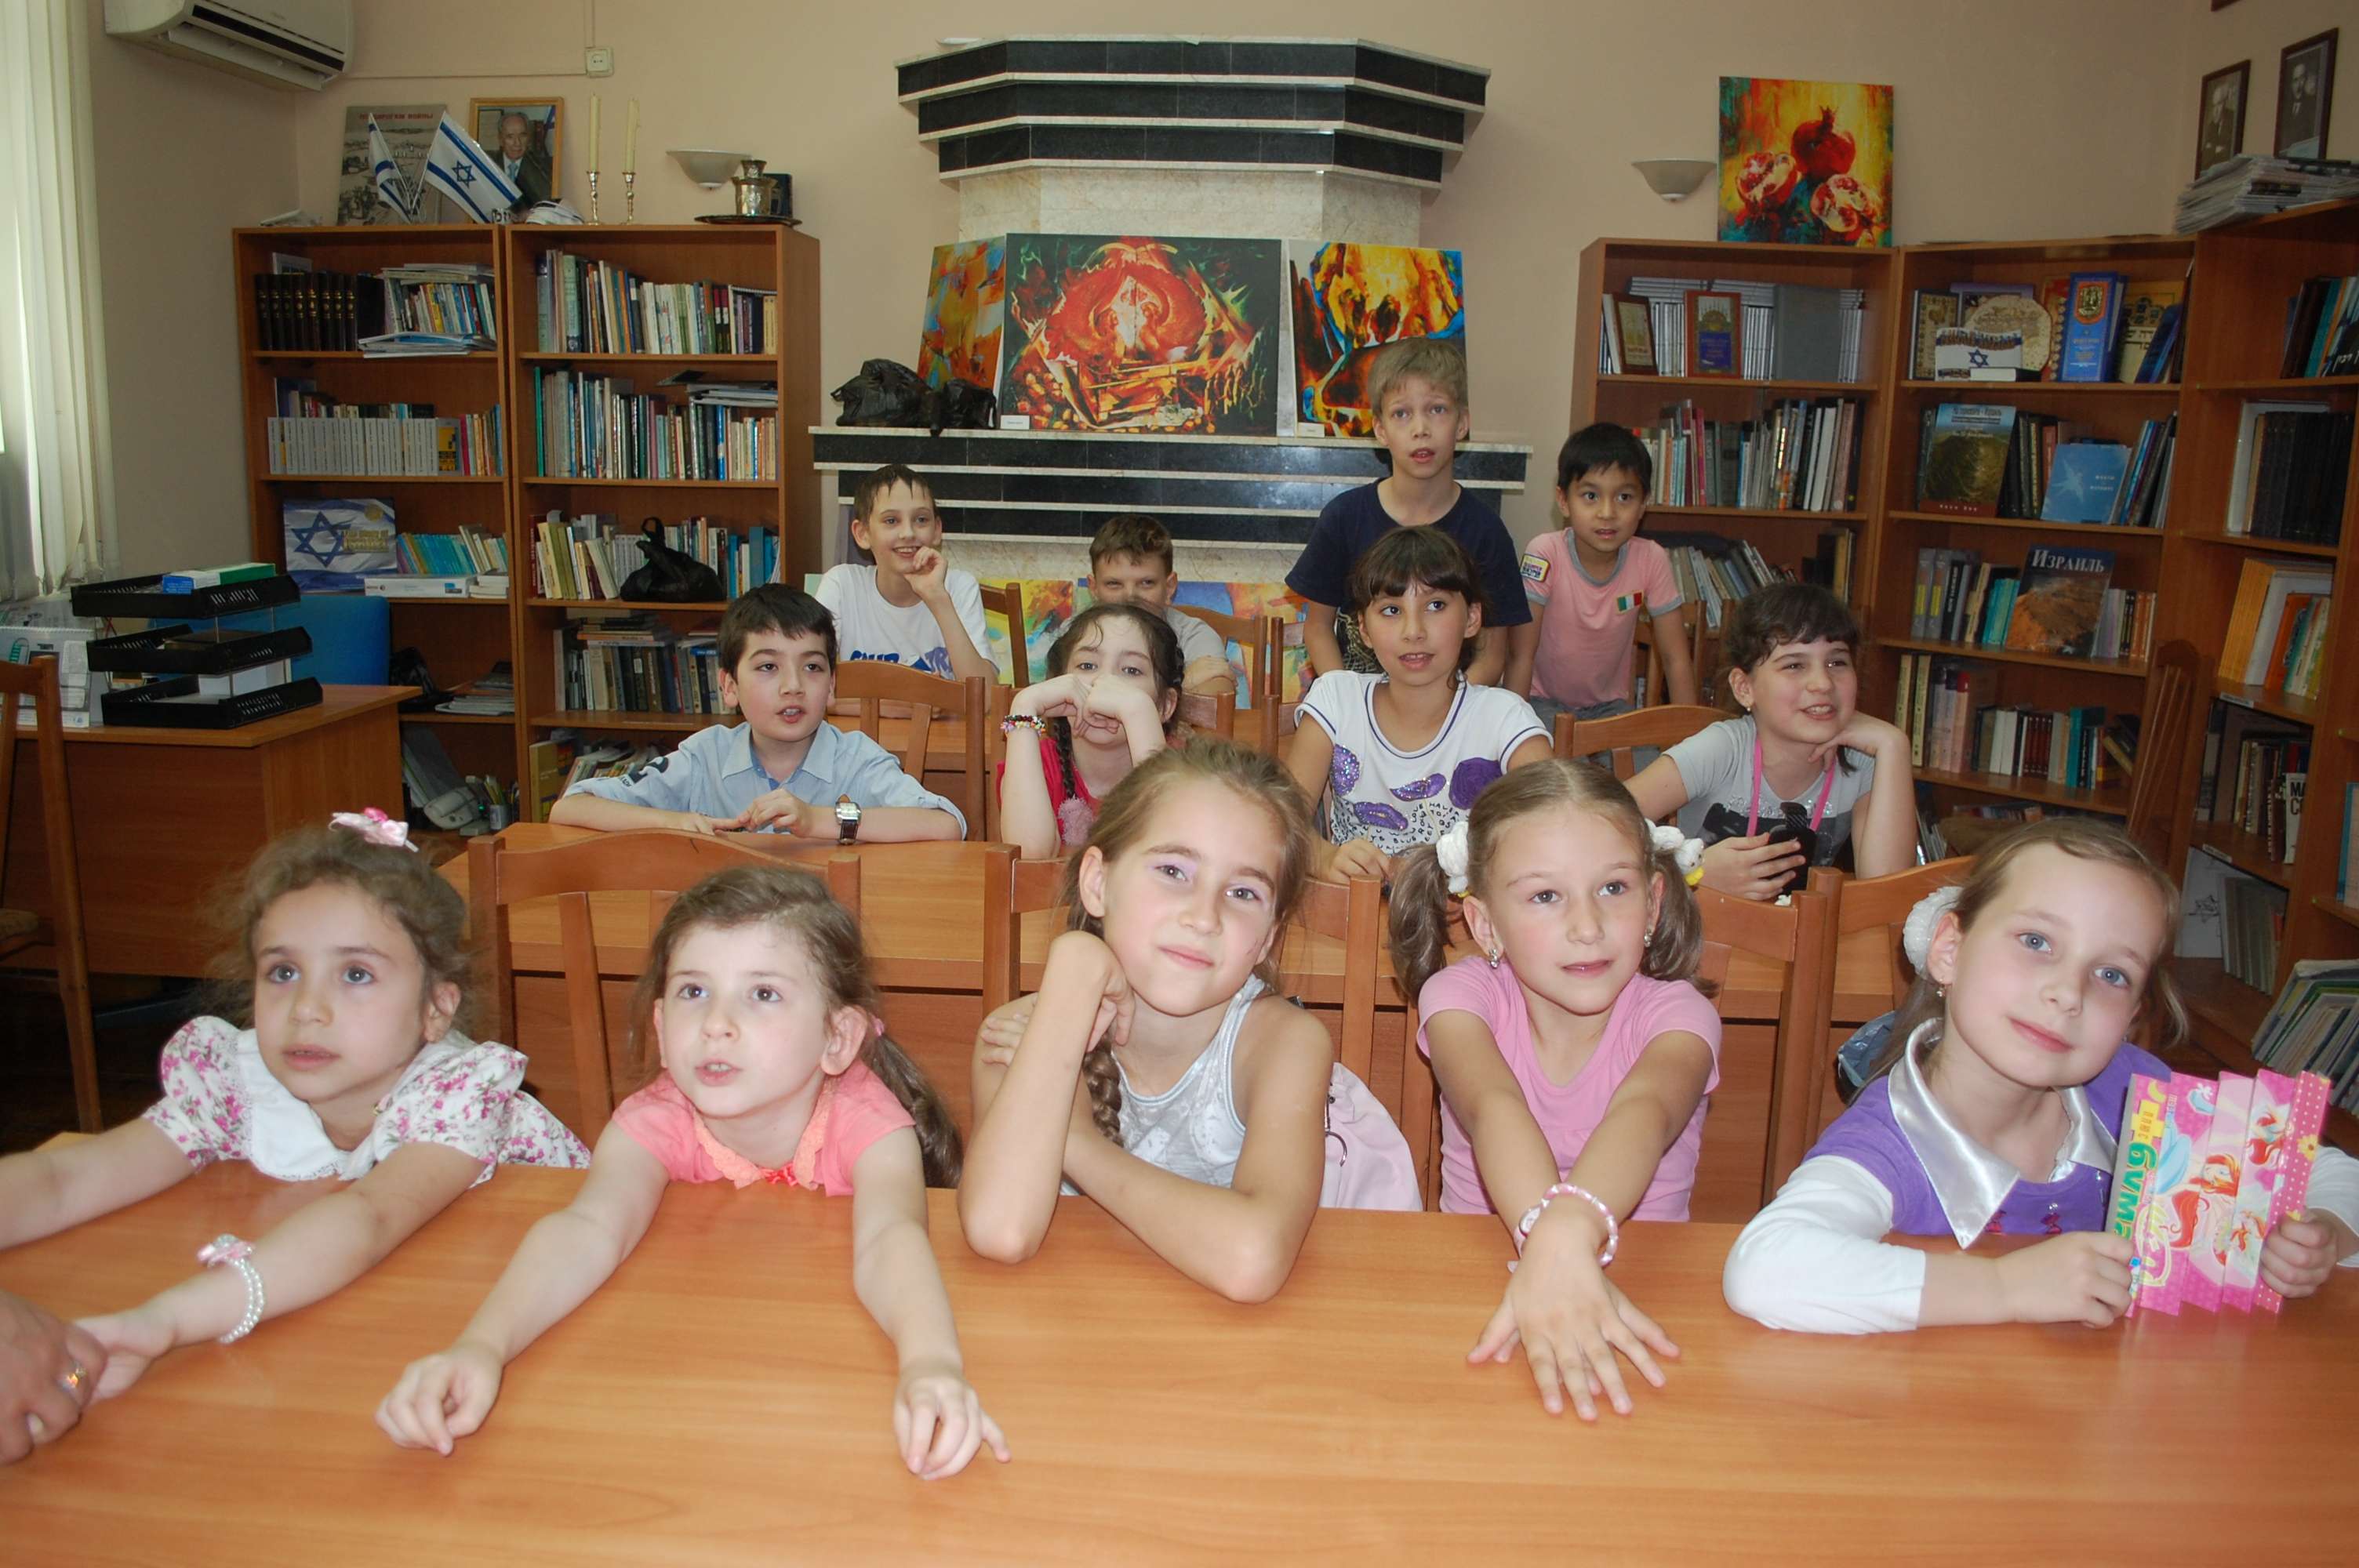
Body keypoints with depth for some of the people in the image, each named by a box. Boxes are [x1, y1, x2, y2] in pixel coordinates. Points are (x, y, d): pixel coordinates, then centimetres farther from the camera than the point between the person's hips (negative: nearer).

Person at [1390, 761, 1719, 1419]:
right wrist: (1546, 1237, -48)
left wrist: (1569, 1231, -50)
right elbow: (1495, 1108, -27)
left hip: (1638, 1285, 0)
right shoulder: (1462, 993, -7)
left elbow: (1643, 1112, -30)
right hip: (1478, 1276, 0)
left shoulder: (1672, 1012, -8)